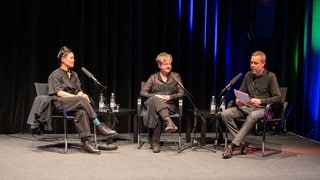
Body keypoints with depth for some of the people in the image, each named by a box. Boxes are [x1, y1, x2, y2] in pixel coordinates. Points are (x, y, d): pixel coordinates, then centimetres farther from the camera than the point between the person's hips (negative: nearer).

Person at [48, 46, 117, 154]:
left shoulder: (74, 75, 23)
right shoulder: (55, 75, 4)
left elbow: (79, 91, 15)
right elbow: (59, 93, -10)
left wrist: (81, 95, -11)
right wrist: (77, 97, -19)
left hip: (74, 104, 4)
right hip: (59, 103, -4)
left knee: (82, 112, -35)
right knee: (82, 100, -34)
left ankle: (86, 141, -45)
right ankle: (99, 126, -33)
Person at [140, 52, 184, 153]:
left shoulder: (175, 76, 15)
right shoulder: (153, 77, 16)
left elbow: (181, 93, 9)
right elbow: (142, 92, 8)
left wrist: (169, 97, -10)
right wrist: (155, 96, -11)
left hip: (169, 106, 0)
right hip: (153, 103, 1)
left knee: (157, 114, -37)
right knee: (156, 100, -39)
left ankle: (155, 142, -35)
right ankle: (169, 121, -55)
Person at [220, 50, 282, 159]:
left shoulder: (270, 77, -3)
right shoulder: (248, 75, 13)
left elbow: (278, 98, -9)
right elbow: (241, 92, 20)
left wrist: (260, 101, -22)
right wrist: (238, 100, -4)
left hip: (263, 109, -5)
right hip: (247, 107, 6)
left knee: (252, 116, -41)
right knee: (225, 114, -20)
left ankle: (233, 145, -36)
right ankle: (241, 143, -20)